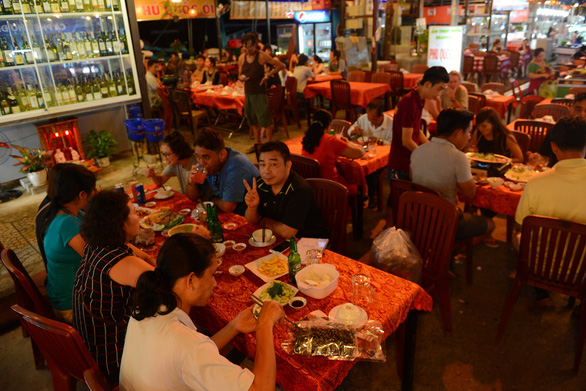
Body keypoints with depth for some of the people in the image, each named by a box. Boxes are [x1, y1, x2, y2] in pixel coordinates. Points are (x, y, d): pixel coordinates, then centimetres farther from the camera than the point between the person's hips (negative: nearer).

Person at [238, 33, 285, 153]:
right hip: (248, 92, 6)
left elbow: (281, 66, -7)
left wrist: (267, 76, -11)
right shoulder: (242, 57, 6)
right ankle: (257, 143, 26)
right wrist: (242, 77, -8)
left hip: (260, 92, -5)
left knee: (265, 120, -5)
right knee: (253, 120, 13)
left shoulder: (261, 56, -8)